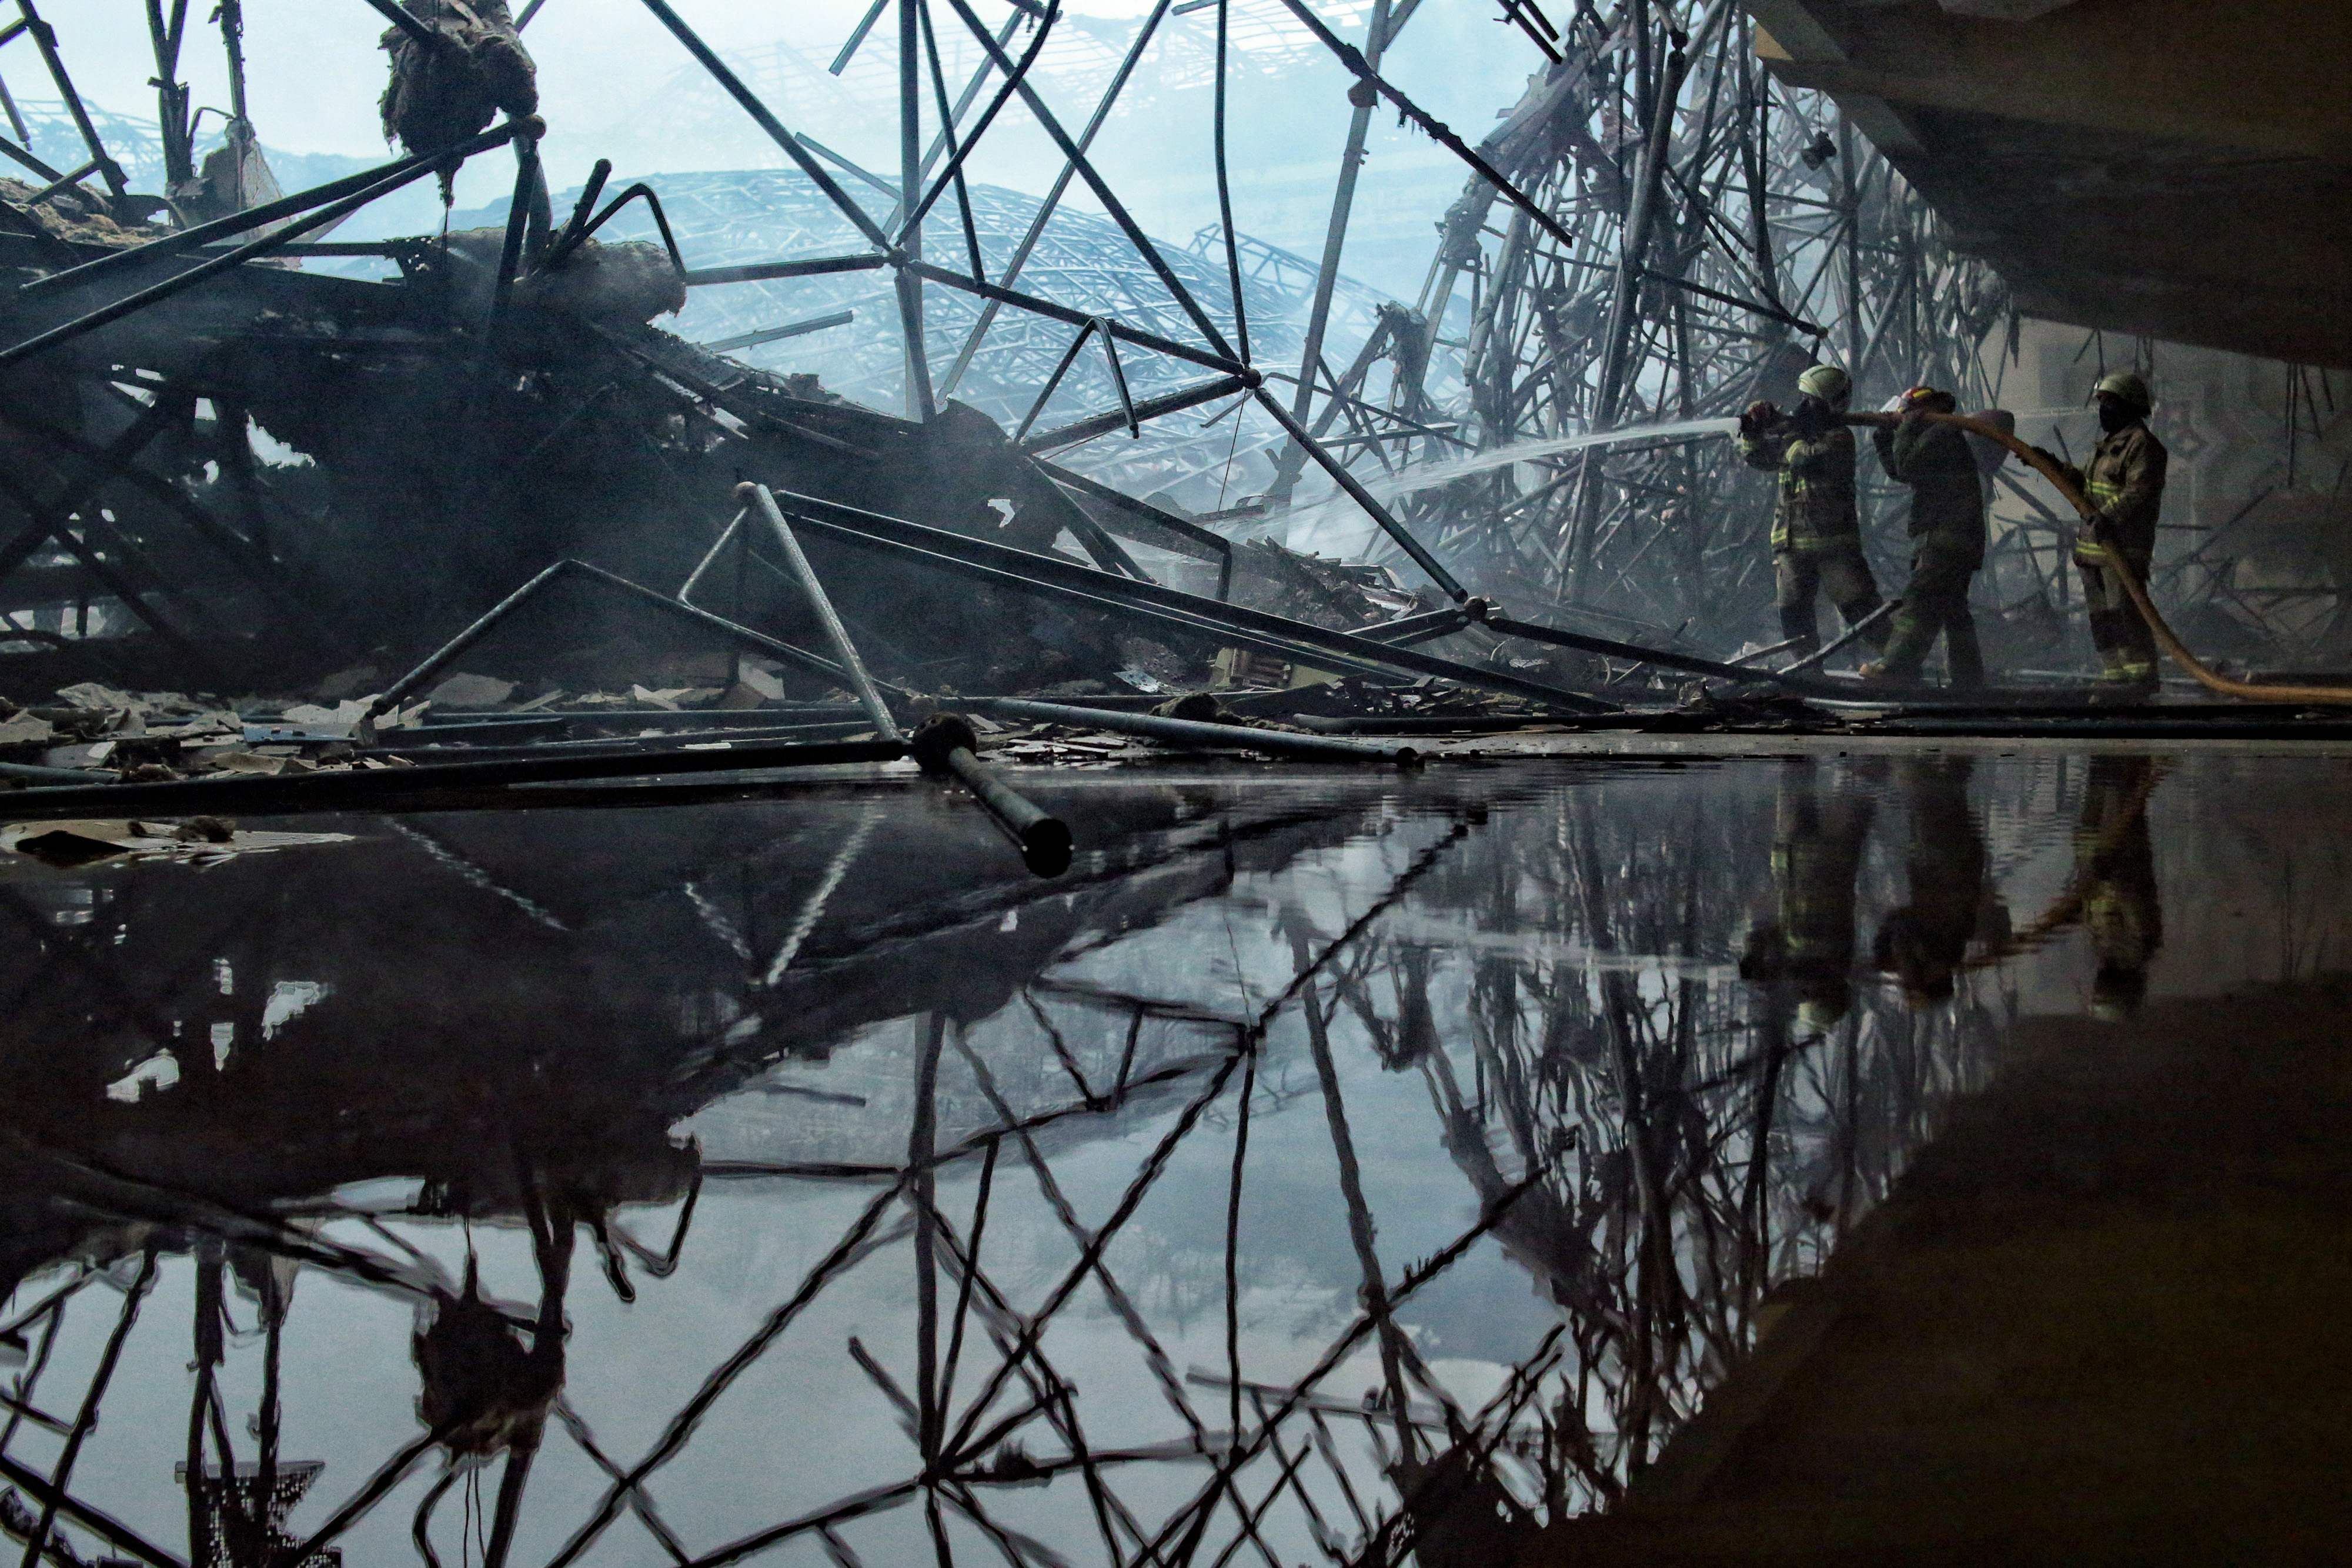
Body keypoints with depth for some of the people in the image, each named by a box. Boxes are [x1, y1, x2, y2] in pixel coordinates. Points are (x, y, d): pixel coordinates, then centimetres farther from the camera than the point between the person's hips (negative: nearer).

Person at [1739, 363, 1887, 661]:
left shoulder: (1839, 438, -9)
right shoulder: (1798, 430, 12)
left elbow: (1807, 459, -26)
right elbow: (1754, 458, 15)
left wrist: (1783, 431, -15)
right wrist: (1752, 432, -3)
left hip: (1834, 543, -6)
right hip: (1792, 542, 6)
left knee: (1859, 605, -6)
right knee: (1794, 613, 5)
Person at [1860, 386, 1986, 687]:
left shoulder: (1942, 433, -7)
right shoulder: (1942, 436, 25)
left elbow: (1906, 467, -15)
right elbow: (1898, 472, 27)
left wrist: (1906, 431, -3)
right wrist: (1883, 437, 18)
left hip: (1945, 538, -11)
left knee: (1919, 603, -19)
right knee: (1954, 612, 13)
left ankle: (1896, 668, -29)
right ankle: (1969, 680, 16)